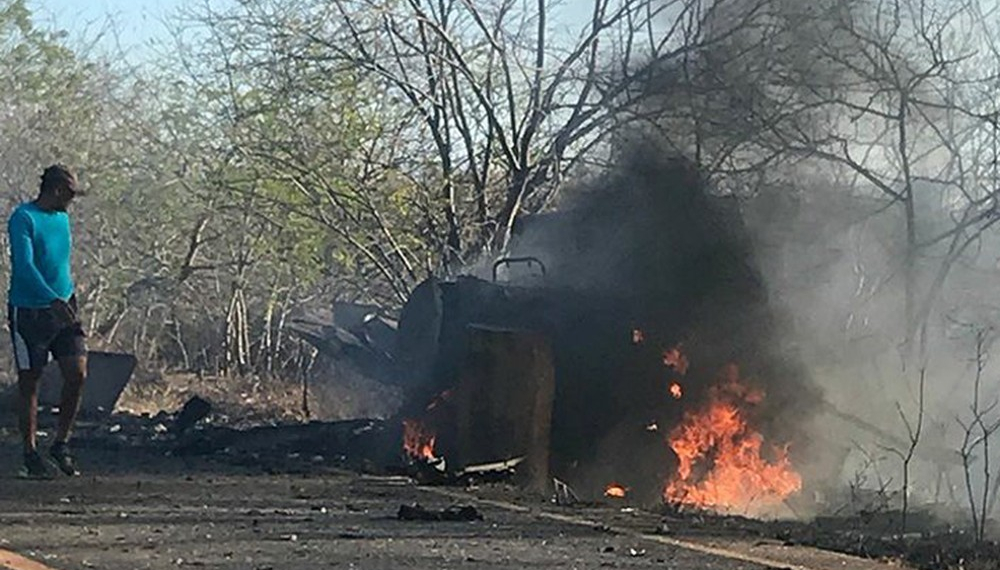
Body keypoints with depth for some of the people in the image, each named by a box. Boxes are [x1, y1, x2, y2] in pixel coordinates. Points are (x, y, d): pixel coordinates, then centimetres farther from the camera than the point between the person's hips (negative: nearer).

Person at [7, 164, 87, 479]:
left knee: (77, 374, -5)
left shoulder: (62, 218, 13)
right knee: (29, 384, 2)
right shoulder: (23, 218, -12)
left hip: (63, 308, 6)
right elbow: (25, 266, -23)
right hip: (28, 311, -6)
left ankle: (61, 444, 9)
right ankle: (31, 455, 11)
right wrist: (54, 301, -32)